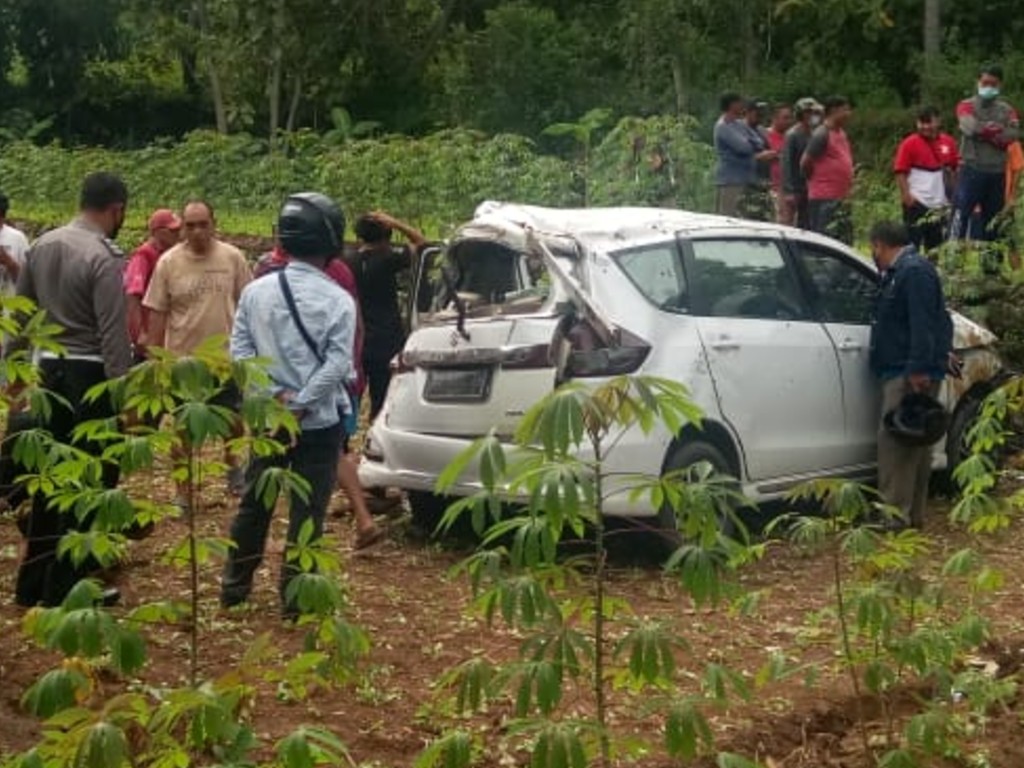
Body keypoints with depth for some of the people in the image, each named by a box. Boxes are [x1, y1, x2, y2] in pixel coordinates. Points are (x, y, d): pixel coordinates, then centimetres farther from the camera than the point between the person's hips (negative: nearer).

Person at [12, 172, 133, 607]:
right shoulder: (103, 258, -16)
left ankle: (33, 582, 22)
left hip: (50, 369, 8)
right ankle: (66, 586, 8)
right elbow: (113, 334, -19)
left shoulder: (42, 245, 7)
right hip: (89, 374, -7)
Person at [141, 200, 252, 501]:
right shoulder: (169, 262, -7)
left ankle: (231, 465, 43)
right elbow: (157, 313, -2)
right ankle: (182, 493, 20)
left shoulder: (232, 257, -5)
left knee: (234, 420, 14)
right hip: (182, 358, -1)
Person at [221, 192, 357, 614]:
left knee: (254, 503, 17)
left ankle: (235, 585, 28)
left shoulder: (255, 291, -1)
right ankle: (295, 595, 11)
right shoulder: (337, 300, -11)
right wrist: (298, 407, -14)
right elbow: (336, 365, -18)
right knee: (307, 511, 6)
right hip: (319, 423, -4)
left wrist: (276, 396, -6)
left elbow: (239, 351, -3)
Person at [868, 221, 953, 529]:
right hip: (901, 373, 11)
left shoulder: (915, 271, -12)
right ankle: (912, 515, 18)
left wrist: (918, 369, -26)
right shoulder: (898, 272, 21)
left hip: (911, 375, -11)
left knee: (894, 442, -13)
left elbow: (922, 324, -21)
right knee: (912, 444, 12)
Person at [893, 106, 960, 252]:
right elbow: (901, 172, -9)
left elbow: (954, 170, 13)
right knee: (913, 242, -2)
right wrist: (906, 195, -16)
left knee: (935, 245, 14)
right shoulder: (909, 144, -7)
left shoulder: (948, 142, 5)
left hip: (939, 204, 5)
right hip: (917, 203, -5)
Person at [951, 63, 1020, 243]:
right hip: (971, 170, -4)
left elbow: (1012, 136, -4)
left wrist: (983, 131, -8)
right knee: (960, 216, -12)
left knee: (991, 220, 10)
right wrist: (997, 129, -4)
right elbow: (971, 128, -14)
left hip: (997, 173, 4)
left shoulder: (1007, 110, 12)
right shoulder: (966, 106, 4)